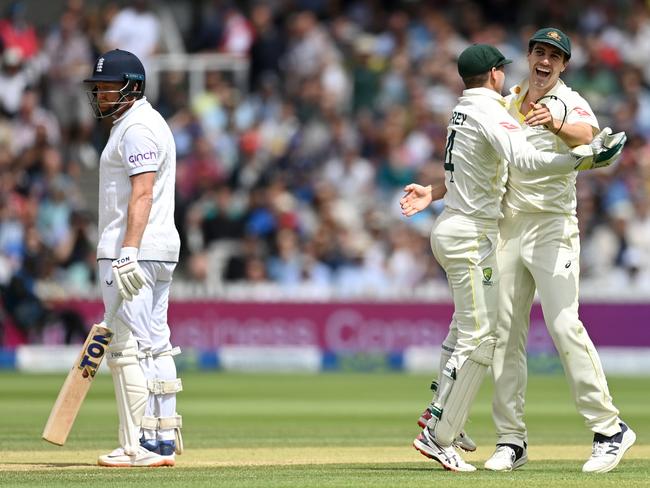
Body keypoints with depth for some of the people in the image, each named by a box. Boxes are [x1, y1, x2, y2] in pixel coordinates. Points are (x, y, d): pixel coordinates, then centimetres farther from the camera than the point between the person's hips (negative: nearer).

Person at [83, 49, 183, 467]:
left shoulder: (138, 128, -12)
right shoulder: (142, 123, 20)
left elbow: (142, 195, -22)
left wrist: (128, 253, -30)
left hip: (134, 252, -11)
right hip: (160, 249, 11)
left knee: (128, 348, -11)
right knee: (155, 347, 12)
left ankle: (140, 446, -13)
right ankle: (165, 440, 14)